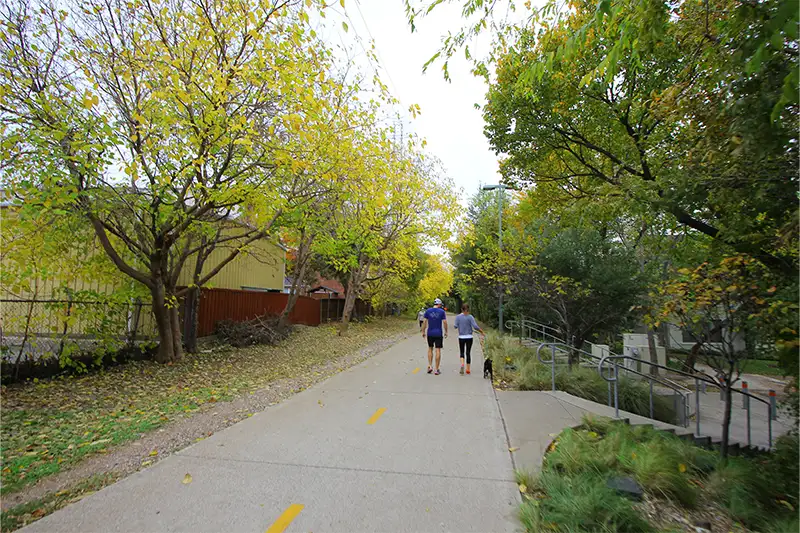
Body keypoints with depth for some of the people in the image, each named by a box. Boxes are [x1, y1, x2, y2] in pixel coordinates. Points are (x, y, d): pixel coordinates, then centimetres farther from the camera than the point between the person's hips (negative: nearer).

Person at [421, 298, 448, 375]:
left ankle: (430, 366, 9)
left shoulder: (428, 311, 1)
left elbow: (424, 322, -1)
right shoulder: (442, 311, -4)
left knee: (430, 349, 18)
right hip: (439, 334, -2)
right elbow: (445, 322, -6)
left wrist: (423, 332, 7)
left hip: (430, 333, 2)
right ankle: (437, 370, 3)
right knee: (438, 350, 2)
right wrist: (446, 332, 5)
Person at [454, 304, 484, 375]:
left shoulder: (458, 317, -2)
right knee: (468, 352, 10)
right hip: (469, 337, 0)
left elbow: (456, 326, -7)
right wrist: (482, 332, -1)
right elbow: (475, 327, -15)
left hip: (461, 337, 0)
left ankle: (462, 364, -15)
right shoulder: (470, 317, -6)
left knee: (461, 352, 11)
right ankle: (468, 369, 13)